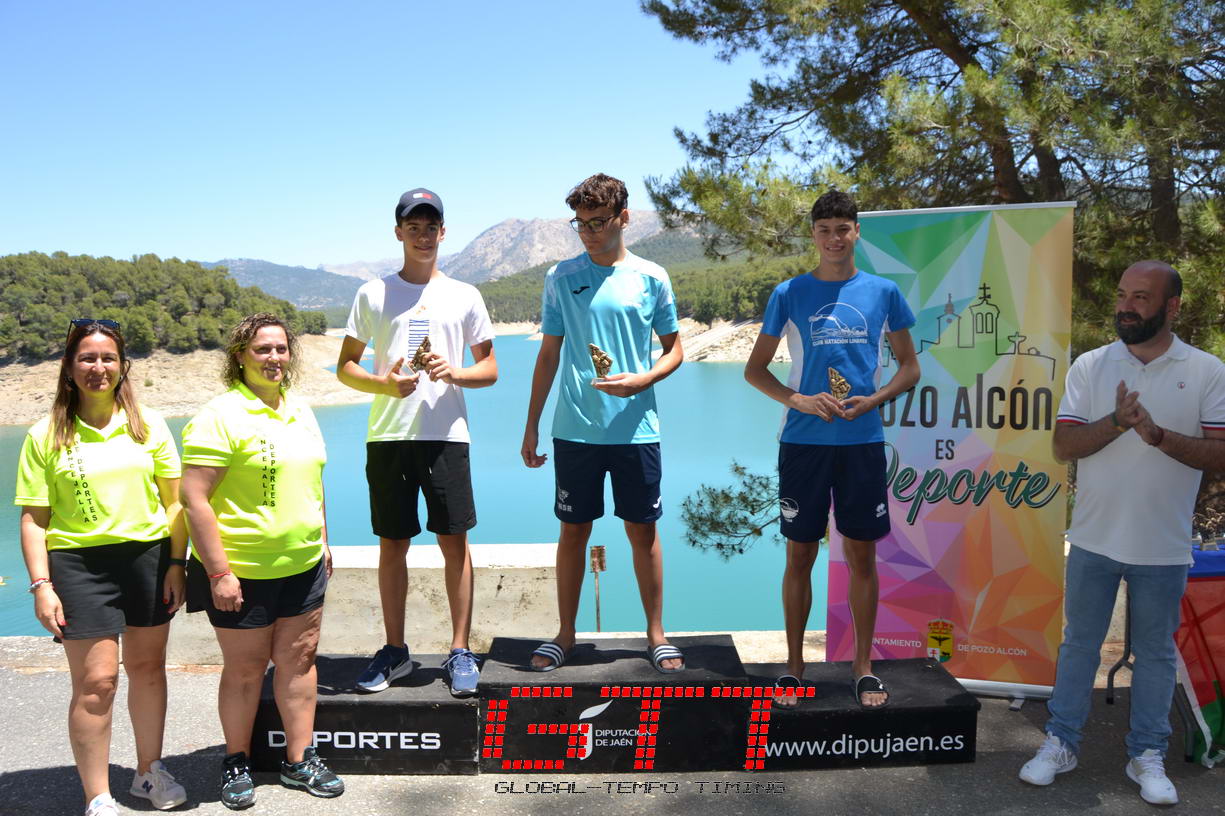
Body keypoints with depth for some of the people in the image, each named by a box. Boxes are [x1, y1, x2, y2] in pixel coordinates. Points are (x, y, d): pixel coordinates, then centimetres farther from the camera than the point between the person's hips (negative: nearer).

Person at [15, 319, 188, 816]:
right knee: (96, 682, -2)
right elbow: (34, 518, 0)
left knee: (147, 666, 12)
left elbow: (174, 498, 7)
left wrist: (176, 563, 0)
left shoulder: (148, 425, 6)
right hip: (79, 565, -2)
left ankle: (150, 771, 31)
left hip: (149, 556, 2)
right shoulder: (46, 436, 1)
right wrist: (41, 586, -7)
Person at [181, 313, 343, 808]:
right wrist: (218, 572, -20)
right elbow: (194, 498, -18)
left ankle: (299, 760, 24)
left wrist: (322, 543, 18)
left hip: (302, 566, 6)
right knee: (245, 669, 7)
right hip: (241, 572, -6)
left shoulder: (300, 410, 10)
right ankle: (236, 763, 26)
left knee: (298, 658, 11)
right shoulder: (221, 415, -14)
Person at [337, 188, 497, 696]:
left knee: (454, 540, -1)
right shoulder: (373, 294, 8)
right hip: (387, 437, 1)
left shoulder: (464, 296, 9)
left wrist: (453, 372, -11)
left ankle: (460, 651, 9)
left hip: (446, 435, 0)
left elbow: (489, 369, 10)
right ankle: (395, 650, 19)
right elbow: (344, 367, 9)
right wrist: (382, 383, -12)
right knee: (392, 544, 6)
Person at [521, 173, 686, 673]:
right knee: (573, 531, 8)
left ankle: (656, 634, 20)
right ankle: (566, 634, 22)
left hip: (635, 429, -1)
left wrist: (642, 380, -14)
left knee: (643, 531, 6)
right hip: (574, 430, 1)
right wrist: (531, 427, 8)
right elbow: (548, 355, 9)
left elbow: (674, 349, 7)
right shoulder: (561, 278, 5)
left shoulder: (651, 278, 2)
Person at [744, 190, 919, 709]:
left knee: (862, 555, 7)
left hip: (863, 442, 1)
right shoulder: (789, 295, 2)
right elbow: (755, 369, 6)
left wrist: (873, 400, -9)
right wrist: (797, 400, -12)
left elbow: (910, 367, 10)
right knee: (800, 556, 6)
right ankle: (794, 666, 19)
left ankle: (863, 666, 20)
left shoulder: (883, 293, 5)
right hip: (803, 442, -1)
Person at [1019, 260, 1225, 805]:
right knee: (1079, 643, 11)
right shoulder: (1090, 367, 1)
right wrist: (1116, 422, -23)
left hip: (1164, 548, -1)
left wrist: (1159, 434, -24)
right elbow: (1062, 446, -7)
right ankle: (1061, 743, 23)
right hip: (1094, 539, 1)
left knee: (1156, 652, 11)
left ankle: (1147, 756, 26)